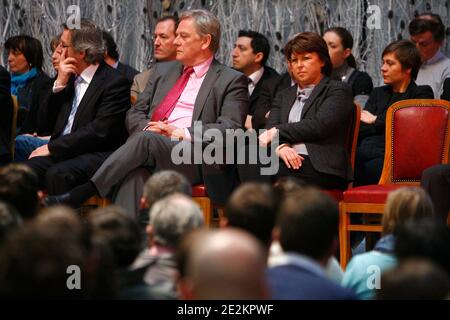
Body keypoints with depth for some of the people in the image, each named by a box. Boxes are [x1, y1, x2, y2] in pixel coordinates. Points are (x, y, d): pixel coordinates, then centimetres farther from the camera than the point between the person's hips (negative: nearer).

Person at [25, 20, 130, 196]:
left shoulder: (115, 82, -7)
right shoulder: (70, 76, 16)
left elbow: (98, 131, -16)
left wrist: (52, 147, -14)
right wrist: (60, 83, 2)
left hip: (97, 154, -7)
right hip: (62, 152, 7)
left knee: (57, 174, -34)